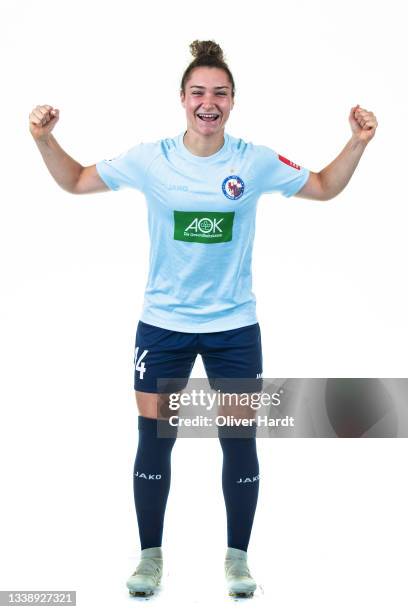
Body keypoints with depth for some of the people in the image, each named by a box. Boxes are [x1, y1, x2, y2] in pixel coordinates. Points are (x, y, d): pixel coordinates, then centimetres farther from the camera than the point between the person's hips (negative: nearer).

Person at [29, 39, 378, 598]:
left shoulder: (256, 162, -4)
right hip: (163, 323, 0)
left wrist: (358, 143, -6)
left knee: (240, 441, 5)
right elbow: (76, 181, 6)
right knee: (154, 438, 3)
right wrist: (45, 140, -9)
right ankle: (151, 555, 21)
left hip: (234, 326, 0)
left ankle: (237, 556, 22)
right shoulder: (150, 159, -5)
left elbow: (323, 187, 9)